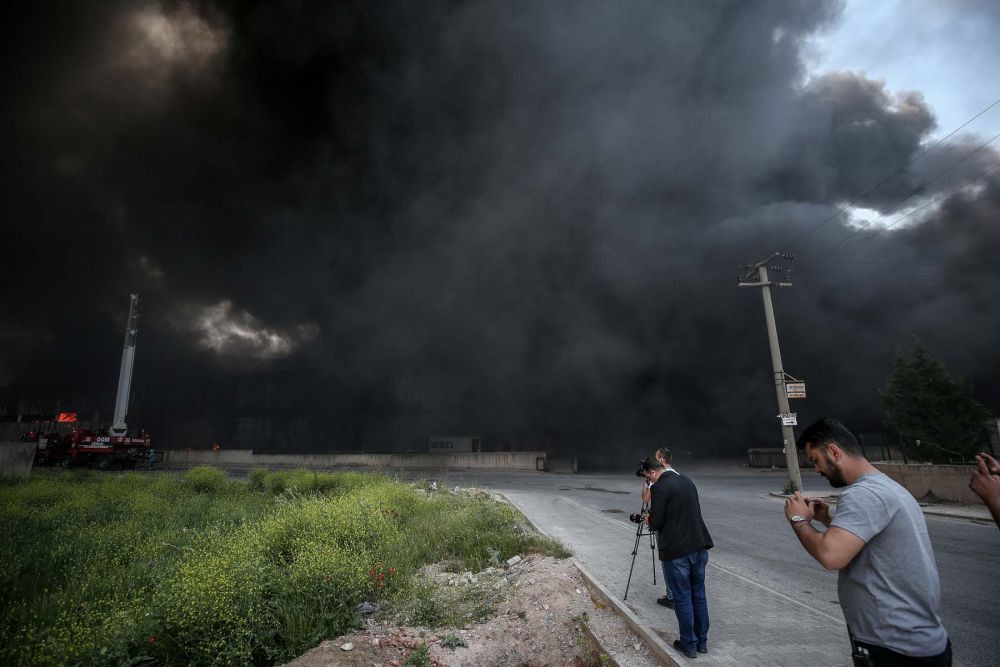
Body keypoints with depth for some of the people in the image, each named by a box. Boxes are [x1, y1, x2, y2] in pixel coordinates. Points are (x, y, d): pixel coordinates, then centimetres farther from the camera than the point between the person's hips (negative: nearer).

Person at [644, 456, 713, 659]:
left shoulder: (659, 487, -15)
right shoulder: (687, 481, 10)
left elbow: (656, 522, -16)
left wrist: (648, 520, 6)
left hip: (676, 551, -7)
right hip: (699, 546, 8)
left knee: (682, 598, 6)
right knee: (699, 595, 17)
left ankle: (689, 644, 16)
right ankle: (702, 641, 27)